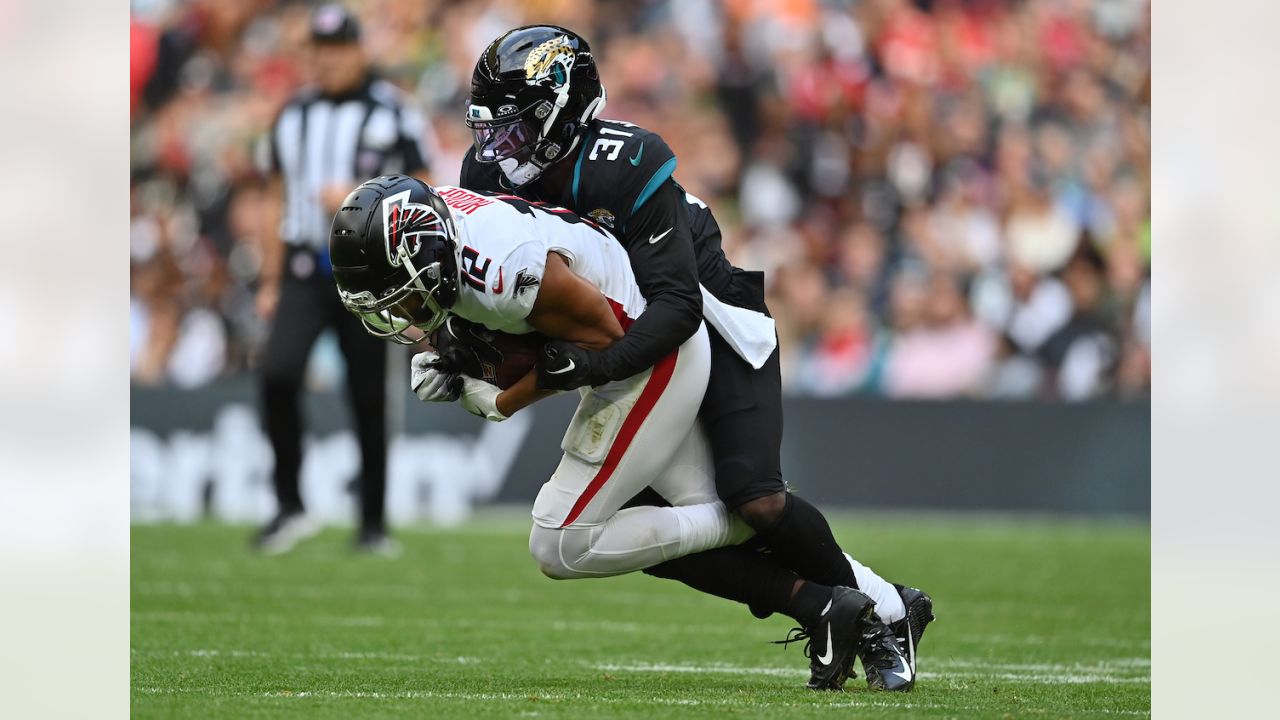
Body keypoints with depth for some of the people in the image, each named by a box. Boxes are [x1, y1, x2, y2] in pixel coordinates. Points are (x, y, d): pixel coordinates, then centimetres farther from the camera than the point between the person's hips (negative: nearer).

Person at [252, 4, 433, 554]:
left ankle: (373, 524, 11)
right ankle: (289, 505, -9)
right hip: (304, 275, 3)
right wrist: (270, 284, 14)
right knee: (278, 372, -18)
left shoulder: (392, 114, 0)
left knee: (368, 400, 1)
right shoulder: (293, 117, 13)